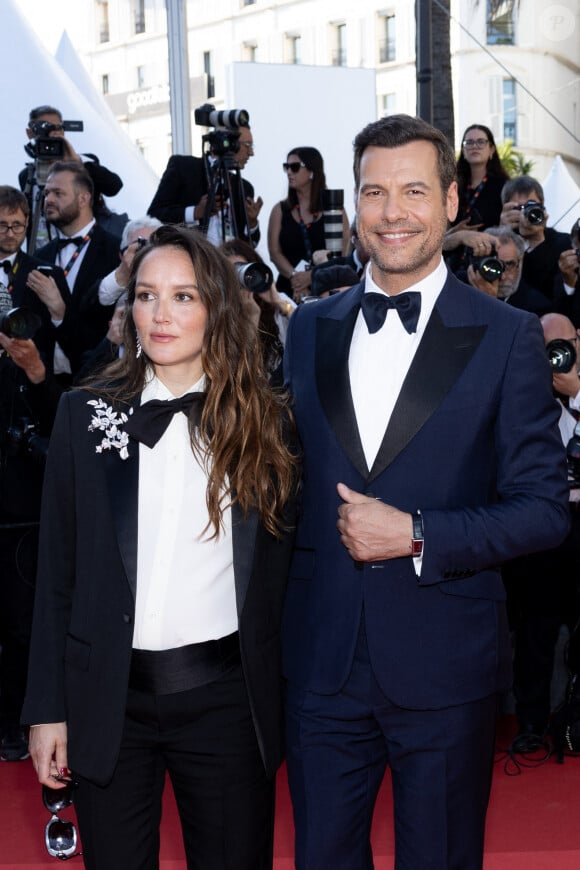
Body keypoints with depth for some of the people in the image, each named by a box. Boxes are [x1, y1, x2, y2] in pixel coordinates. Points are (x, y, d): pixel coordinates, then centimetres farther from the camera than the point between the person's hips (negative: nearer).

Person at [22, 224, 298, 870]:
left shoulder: (264, 422, 1)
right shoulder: (85, 414, 2)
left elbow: (278, 569, 4)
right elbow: (57, 573, 4)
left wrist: (278, 695, 0)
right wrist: (48, 709, 1)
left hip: (225, 695, 0)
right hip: (108, 698, 1)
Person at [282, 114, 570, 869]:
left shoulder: (508, 337, -5)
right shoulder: (309, 328, 7)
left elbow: (543, 508, -7)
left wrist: (416, 535, -18)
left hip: (444, 668, -3)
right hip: (322, 660, 3)